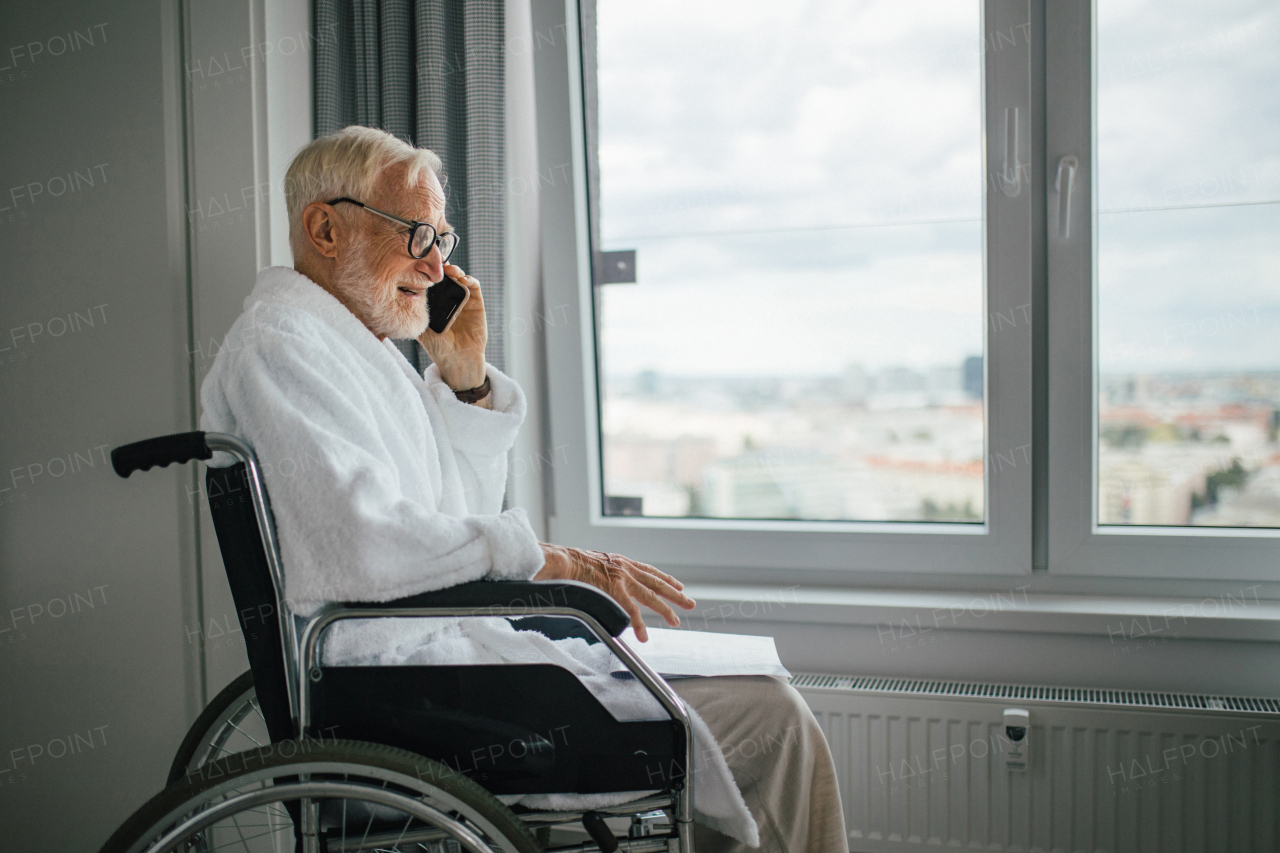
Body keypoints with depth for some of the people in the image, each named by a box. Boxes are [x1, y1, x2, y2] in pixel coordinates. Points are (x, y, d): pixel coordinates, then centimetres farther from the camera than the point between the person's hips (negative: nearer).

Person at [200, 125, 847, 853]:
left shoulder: (358, 346, 19)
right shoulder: (280, 343, -11)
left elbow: (466, 518, 22)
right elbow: (363, 546, -26)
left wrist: (467, 378, 10)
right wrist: (544, 559, -20)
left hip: (451, 639, 10)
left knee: (767, 697, 13)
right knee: (772, 720, -13)